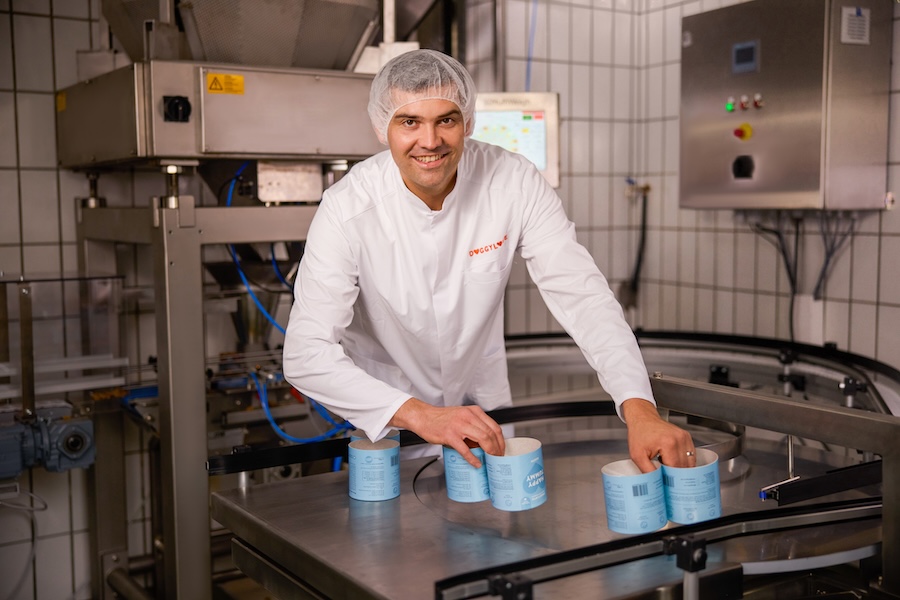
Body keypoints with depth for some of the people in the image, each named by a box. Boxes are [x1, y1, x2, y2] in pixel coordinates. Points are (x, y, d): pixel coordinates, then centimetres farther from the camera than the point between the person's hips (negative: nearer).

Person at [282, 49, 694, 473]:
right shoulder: (347, 208, -22)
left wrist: (639, 409, -35)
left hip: (483, 398, 2)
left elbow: (582, 296, -20)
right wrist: (419, 415, -42)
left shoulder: (514, 183, -17)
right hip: (388, 419, -2)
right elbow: (306, 354, -28)